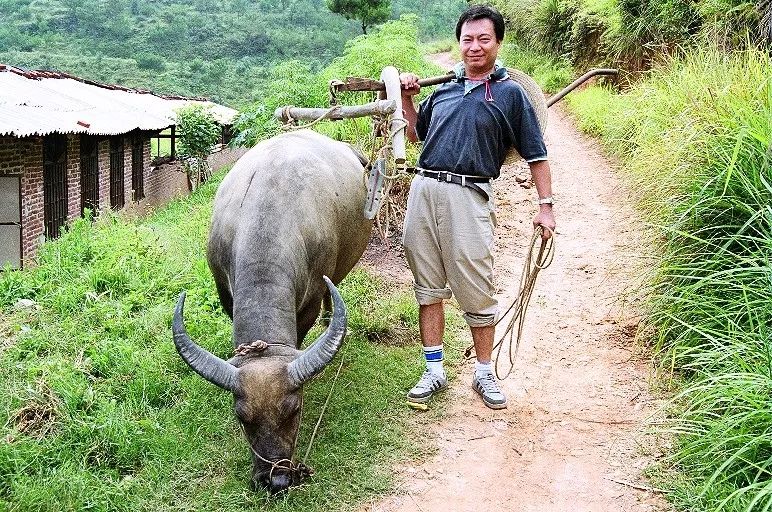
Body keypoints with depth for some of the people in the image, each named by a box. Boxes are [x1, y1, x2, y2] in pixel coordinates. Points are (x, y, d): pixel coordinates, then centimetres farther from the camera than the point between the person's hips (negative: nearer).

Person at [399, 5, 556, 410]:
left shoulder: (510, 93, 4)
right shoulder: (443, 89, 16)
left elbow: (536, 153, 5)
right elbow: (415, 134, 30)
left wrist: (545, 205, -2)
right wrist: (406, 99, 14)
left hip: (468, 197, -4)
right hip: (423, 190, 5)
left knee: (476, 292, 2)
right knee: (428, 287, 9)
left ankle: (484, 373, 17)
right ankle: (434, 371, 19)